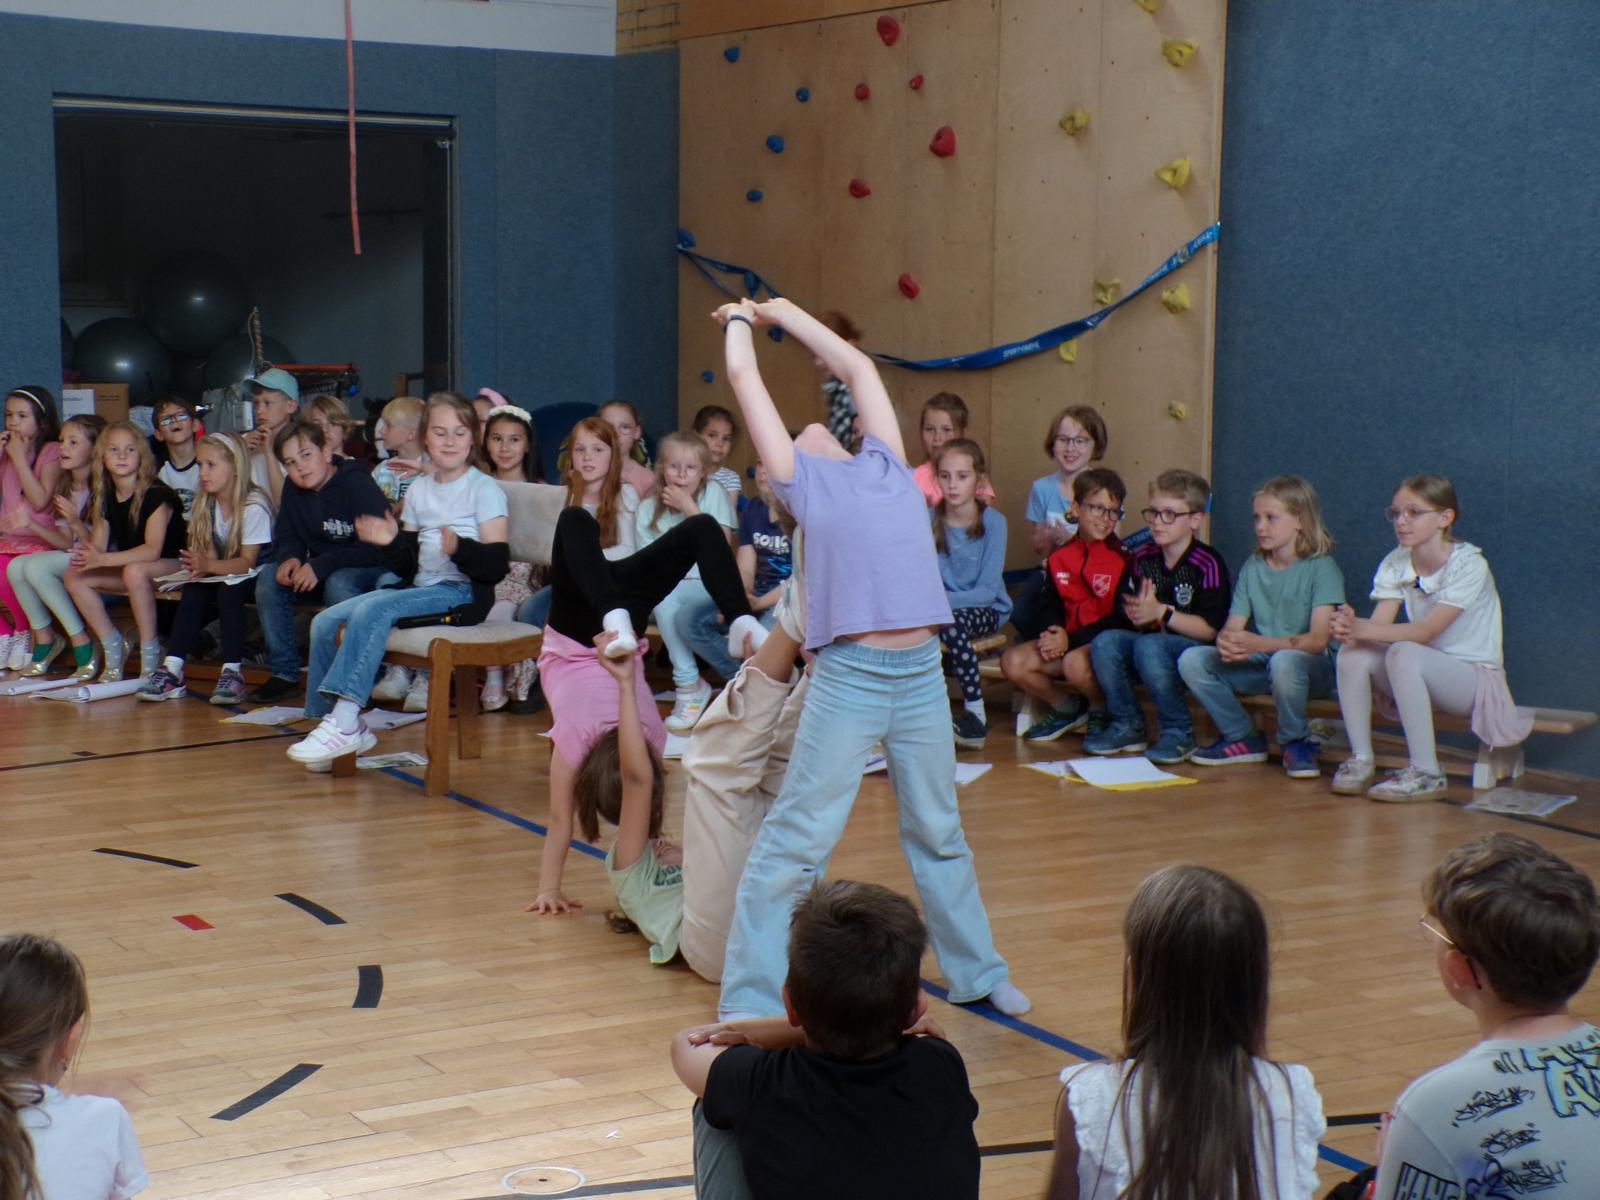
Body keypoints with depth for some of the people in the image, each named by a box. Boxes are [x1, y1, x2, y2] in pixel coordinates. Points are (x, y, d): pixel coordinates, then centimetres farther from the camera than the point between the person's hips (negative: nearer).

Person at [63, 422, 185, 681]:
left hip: (170, 566, -7)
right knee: (75, 576, -9)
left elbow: (152, 550, -28)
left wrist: (103, 559, -35)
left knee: (135, 571, -37)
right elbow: (98, 545, -1)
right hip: (127, 567, 8)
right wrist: (87, 555, -27)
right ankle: (113, 647, -1)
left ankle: (150, 653, -27)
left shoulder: (156, 495, -19)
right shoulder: (104, 496, 2)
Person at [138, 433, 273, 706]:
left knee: (228, 588, -34)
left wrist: (209, 566, -39)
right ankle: (172, 671, -28)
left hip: (255, 579, -6)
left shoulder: (254, 506, -18)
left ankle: (232, 671, -33)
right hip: (221, 576, 6)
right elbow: (208, 552, -2)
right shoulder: (207, 505, 3)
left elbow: (247, 562, -23)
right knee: (192, 590, -23)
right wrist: (198, 566, -26)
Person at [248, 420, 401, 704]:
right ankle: (283, 672, -9)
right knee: (269, 578, -15)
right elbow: (285, 538, 10)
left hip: (377, 572, -7)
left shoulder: (357, 484, -18)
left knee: (338, 583, -37)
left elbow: (379, 547, -24)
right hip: (321, 575, 7)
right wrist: (289, 558, -16)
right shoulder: (293, 489, 4)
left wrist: (321, 566, -29)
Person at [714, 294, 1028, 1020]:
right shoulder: (799, 478, 9)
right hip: (849, 677, -4)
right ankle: (747, 1004, 5)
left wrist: (783, 313, 38)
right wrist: (740, 321, 32)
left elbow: (857, 368, 29)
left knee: (938, 833, 18)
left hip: (923, 673, 5)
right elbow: (744, 377, 14)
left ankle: (976, 974, 32)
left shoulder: (886, 465, 19)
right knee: (797, 838, -3)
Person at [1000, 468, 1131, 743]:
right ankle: (1066, 708, 11)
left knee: (1076, 663, -36)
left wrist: (1070, 639, -17)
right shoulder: (1059, 558, 7)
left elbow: (1122, 620, -13)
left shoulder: (1123, 560, -9)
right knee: (1013, 661, -14)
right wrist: (1051, 637, -8)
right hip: (1066, 641, 6)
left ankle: (1103, 711, -2)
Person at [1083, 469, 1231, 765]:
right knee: (1105, 643, -20)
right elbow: (1130, 613, 11)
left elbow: (1210, 629, -16)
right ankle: (1128, 726, -3)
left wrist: (1162, 612, -22)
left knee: (1149, 647, -35)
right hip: (1151, 639, 6)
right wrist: (1136, 612, -13)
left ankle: (1179, 733, -17)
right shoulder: (1143, 558, 5)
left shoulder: (1207, 565, -13)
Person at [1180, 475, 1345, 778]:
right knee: (1192, 659, -16)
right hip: (1260, 664, 5)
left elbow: (1318, 640, -19)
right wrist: (1226, 642, -24)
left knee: (1285, 661, -40)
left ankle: (1297, 742, -12)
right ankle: (1242, 738, 1)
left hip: (1313, 666, -5)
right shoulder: (1252, 568, 8)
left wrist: (1260, 644, -33)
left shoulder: (1321, 568, -9)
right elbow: (1232, 627, 2)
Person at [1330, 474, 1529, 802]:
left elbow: (1428, 631, -27)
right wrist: (1351, 626, -37)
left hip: (1475, 675, -6)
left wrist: (1363, 629, -39)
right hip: (1424, 676, 6)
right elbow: (1379, 624, -12)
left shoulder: (1468, 565, -17)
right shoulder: (1395, 563, 1)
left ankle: (1427, 774, -28)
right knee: (1353, 653, -19)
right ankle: (1361, 761, -13)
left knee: (1404, 653, -34)